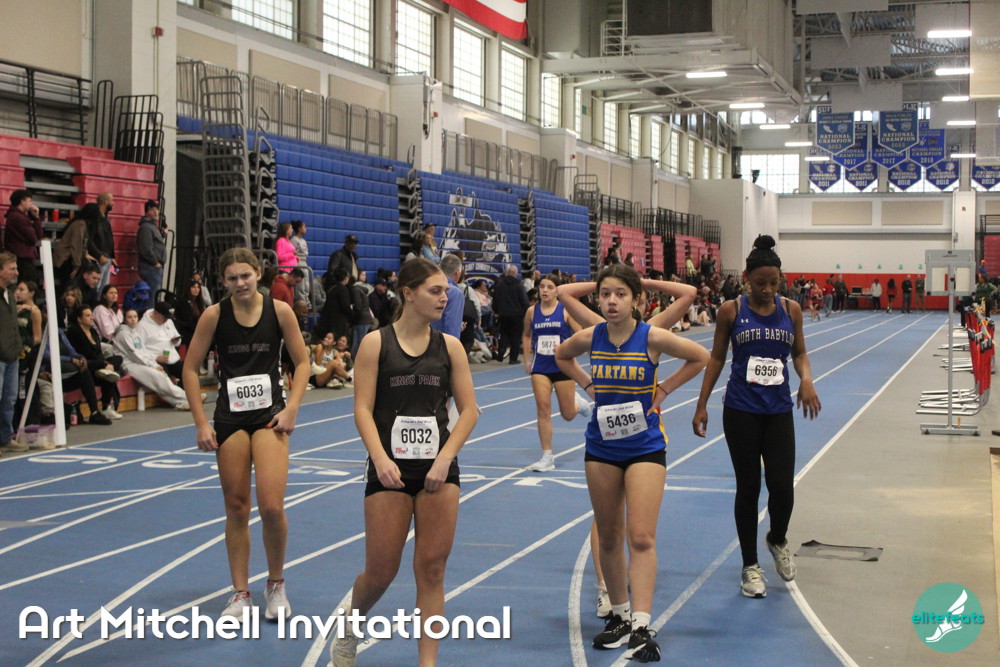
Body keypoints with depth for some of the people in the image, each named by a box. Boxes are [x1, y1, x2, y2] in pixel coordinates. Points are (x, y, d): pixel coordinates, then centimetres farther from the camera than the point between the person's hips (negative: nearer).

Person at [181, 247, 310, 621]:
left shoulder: (279, 311, -3)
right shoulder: (214, 315, -3)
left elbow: (302, 362, 5)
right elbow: (190, 369, 2)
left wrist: (291, 409, -7)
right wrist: (201, 423, -4)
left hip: (270, 416, -1)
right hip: (230, 419, 1)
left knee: (271, 507, -12)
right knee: (236, 509, 5)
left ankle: (276, 585, 11)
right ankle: (240, 594, 17)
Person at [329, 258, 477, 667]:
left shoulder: (450, 347, 5)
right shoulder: (376, 344, -1)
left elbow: (469, 410, 4)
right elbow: (363, 408, -6)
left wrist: (444, 459, -9)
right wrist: (381, 459, -19)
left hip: (438, 469, 2)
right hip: (390, 470, -2)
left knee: (432, 569, 1)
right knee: (381, 572, 3)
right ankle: (347, 631, 33)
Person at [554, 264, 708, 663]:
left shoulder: (652, 338, -12)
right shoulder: (590, 338, -3)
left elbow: (700, 358, 2)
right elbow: (561, 355, 19)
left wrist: (664, 390, -2)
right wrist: (587, 384, 7)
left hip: (645, 448, -3)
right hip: (601, 448, 4)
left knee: (641, 538, -12)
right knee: (609, 539, 11)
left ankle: (641, 627, -12)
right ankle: (619, 616, 25)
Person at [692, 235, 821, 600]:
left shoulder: (791, 309, 2)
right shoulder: (731, 311, -3)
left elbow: (800, 353, 10)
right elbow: (717, 357, 4)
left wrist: (806, 379, -12)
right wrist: (702, 406, 2)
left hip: (779, 411, 2)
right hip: (741, 411, -1)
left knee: (782, 485, -5)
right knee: (748, 487, 4)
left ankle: (778, 540, 27)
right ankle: (750, 566, 16)